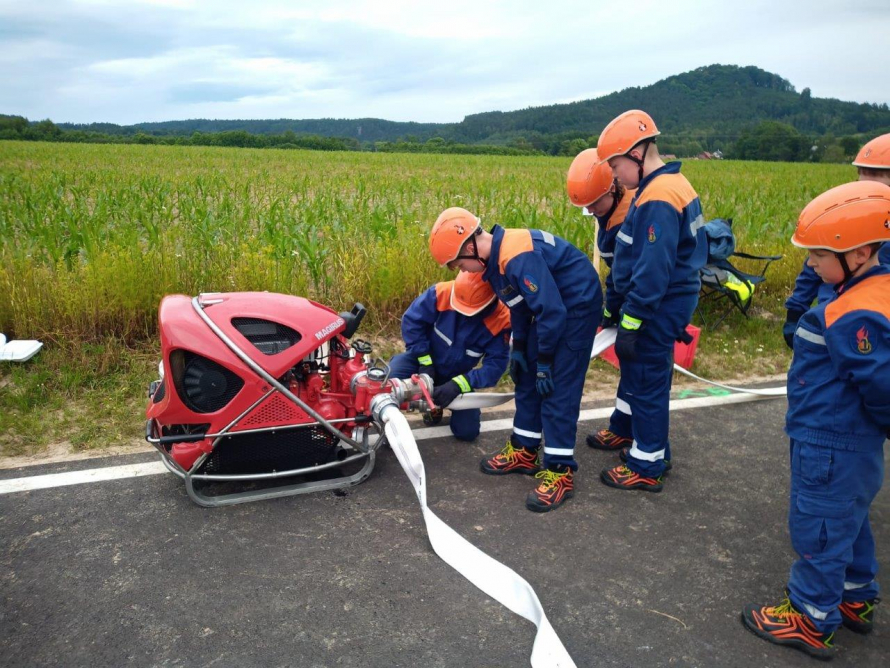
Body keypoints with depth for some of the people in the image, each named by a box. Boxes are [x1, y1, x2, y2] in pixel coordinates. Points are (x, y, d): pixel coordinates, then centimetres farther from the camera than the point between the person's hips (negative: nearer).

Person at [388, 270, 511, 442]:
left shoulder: (501, 320, -29)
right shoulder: (441, 293, -30)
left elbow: (495, 365, -27)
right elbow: (412, 321, -19)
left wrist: (458, 384, -36)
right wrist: (425, 362, -22)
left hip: (458, 375, 1)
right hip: (426, 358, -1)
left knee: (467, 432, -1)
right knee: (391, 377, -32)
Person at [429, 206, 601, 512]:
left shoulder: (518, 257, -29)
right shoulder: (494, 257, 1)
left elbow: (552, 311, -27)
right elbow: (519, 304, 14)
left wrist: (544, 363, -18)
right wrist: (518, 349, 12)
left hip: (578, 306, -10)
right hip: (551, 306, 10)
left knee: (558, 386, -10)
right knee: (527, 376, 12)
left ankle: (560, 472, -1)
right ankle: (524, 451, 25)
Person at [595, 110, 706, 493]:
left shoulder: (656, 199, -22)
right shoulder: (674, 185, 10)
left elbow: (652, 270, -25)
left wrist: (630, 323, -20)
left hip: (658, 308, -10)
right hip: (671, 300, 10)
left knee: (645, 383, 2)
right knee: (648, 380, 20)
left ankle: (647, 468, 17)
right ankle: (652, 450, 36)